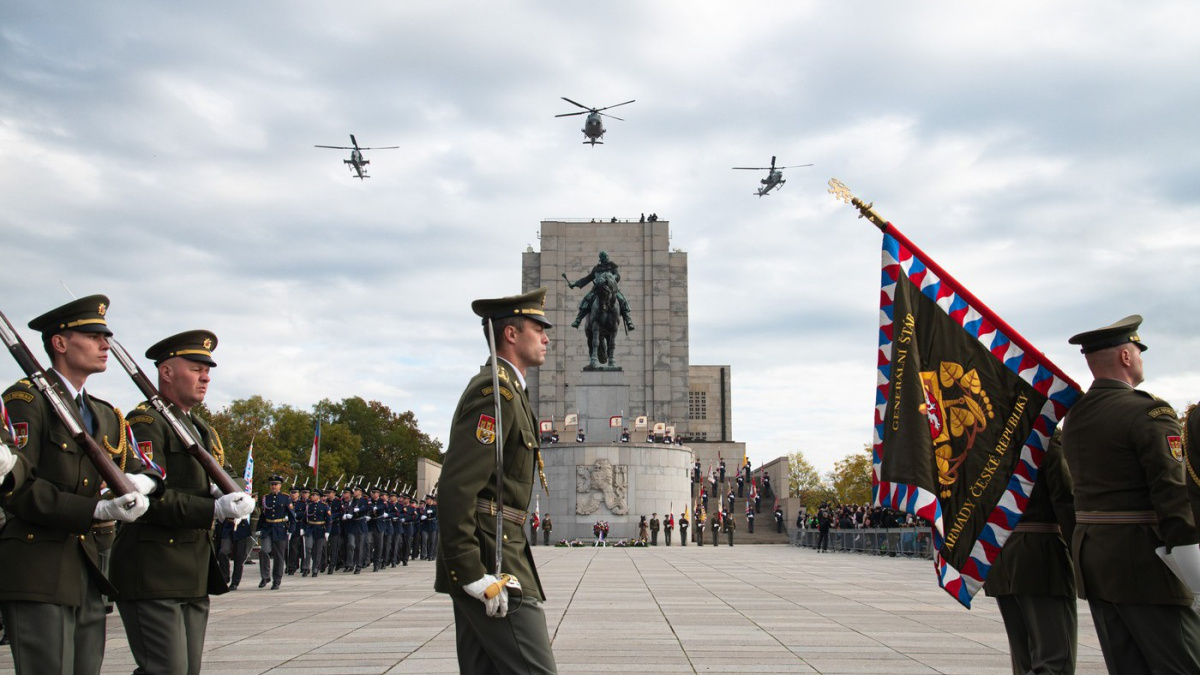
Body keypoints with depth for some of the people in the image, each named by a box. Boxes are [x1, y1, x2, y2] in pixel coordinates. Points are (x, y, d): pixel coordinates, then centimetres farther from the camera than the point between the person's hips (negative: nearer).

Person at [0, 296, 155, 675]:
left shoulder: (106, 416, 18)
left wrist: (143, 483, -8)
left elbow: (142, 473, 17)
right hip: (37, 575, -8)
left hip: (86, 573, 8)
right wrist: (96, 511, -23)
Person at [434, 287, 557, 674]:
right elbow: (457, 486, -22)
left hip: (481, 565, 10)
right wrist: (474, 574, -22)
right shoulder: (497, 391, -13)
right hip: (493, 564, -10)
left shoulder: (505, 389, 20)